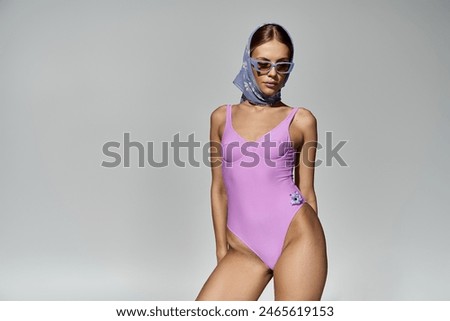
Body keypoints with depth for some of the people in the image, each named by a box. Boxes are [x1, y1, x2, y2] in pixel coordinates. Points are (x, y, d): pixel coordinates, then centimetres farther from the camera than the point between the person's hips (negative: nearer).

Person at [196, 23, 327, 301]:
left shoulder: (301, 120, 5)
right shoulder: (222, 117, 12)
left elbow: (306, 190, 8)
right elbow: (219, 187, 13)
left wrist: (314, 259, 11)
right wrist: (222, 247, 10)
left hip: (296, 235, -2)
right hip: (244, 247, 3)